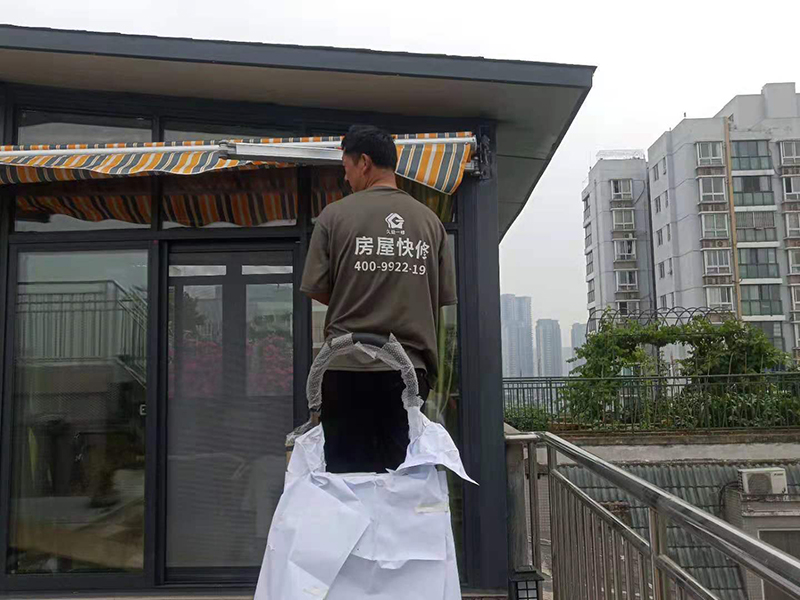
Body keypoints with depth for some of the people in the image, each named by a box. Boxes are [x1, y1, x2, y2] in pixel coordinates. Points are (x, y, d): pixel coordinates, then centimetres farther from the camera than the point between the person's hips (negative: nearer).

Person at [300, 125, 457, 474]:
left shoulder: (335, 215, -2)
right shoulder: (430, 220, 6)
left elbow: (315, 289, -1)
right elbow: (445, 297, 7)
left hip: (348, 367, -2)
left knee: (347, 474, 7)